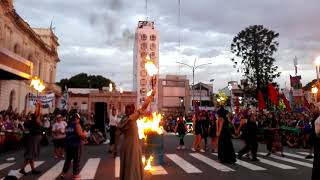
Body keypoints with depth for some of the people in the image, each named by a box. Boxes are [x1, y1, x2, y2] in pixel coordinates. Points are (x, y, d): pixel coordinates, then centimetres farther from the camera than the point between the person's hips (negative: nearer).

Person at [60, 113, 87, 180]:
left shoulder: (68, 126, 12)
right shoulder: (77, 125, -12)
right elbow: (80, 134, -21)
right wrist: (85, 134, 0)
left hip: (68, 144, 7)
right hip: (76, 144, -7)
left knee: (68, 159, 19)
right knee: (76, 160, 3)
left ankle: (63, 173, 21)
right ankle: (76, 175, 9)